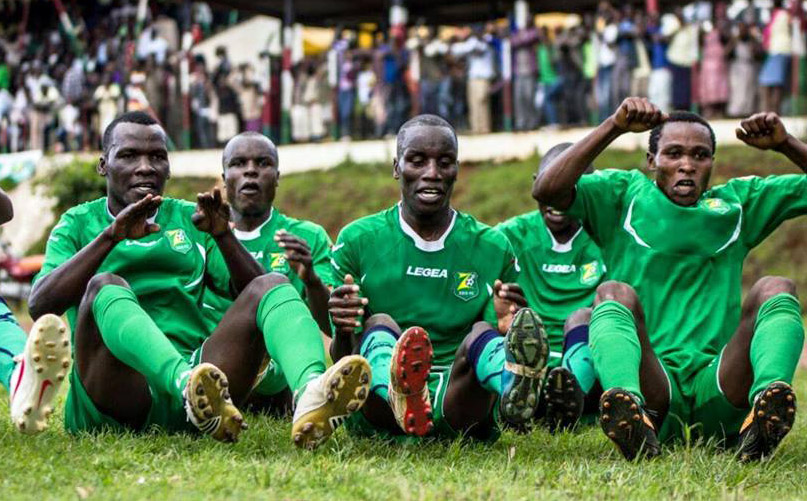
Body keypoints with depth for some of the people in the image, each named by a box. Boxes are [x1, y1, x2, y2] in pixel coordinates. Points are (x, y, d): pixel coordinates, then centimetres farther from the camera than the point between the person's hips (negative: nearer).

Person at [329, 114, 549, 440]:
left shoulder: (492, 248, 13)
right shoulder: (358, 241, 11)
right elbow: (341, 360, 8)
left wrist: (507, 328, -13)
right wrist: (344, 333, -17)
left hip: (458, 405, 0)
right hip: (376, 412, 0)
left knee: (481, 336, -28)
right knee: (379, 326, -28)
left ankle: (513, 384, -68)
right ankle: (400, 392, -67)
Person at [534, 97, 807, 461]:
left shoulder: (737, 202, 23)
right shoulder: (625, 196, 16)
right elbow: (547, 191, -2)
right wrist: (614, 127, -7)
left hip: (718, 386, 2)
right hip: (653, 383, -2)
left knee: (776, 289, -18)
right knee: (614, 293, -26)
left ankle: (769, 396, -51)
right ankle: (627, 402, -59)